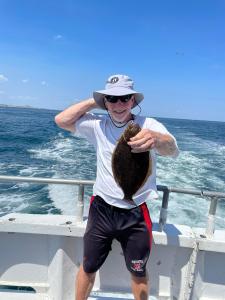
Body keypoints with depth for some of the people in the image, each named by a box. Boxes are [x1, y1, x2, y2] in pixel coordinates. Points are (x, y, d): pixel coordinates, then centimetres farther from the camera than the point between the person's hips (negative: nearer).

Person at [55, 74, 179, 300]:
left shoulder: (148, 125, -13)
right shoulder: (99, 125, -2)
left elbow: (172, 149, -31)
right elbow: (61, 120, -4)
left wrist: (155, 139, -55)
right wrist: (94, 102, -8)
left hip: (136, 214, -1)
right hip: (101, 209, 2)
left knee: (139, 273, 19)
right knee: (88, 267, 19)